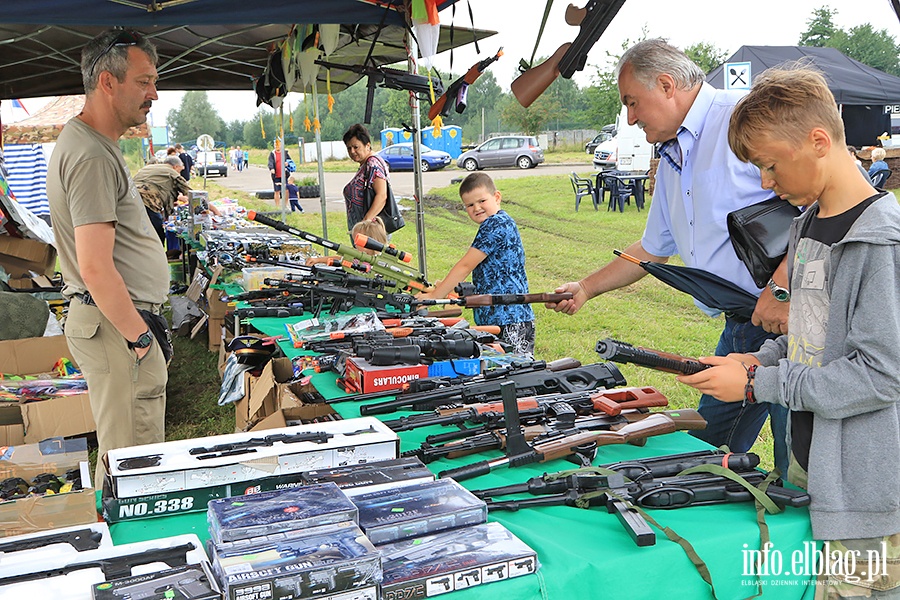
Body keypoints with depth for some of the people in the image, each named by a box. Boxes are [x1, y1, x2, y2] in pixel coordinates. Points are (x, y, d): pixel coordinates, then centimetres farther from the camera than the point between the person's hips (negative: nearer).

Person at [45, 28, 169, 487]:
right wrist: (138, 337, -17)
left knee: (124, 454, 19)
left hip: (116, 319, 11)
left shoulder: (87, 141, 15)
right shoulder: (92, 156, -19)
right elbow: (96, 267, -25)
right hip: (114, 326, -11)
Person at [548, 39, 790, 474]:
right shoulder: (671, 161, 19)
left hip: (788, 318, -9)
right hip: (739, 327, 9)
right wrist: (586, 288, 27)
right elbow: (653, 249, 30)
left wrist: (781, 291, -25)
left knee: (796, 467, -2)